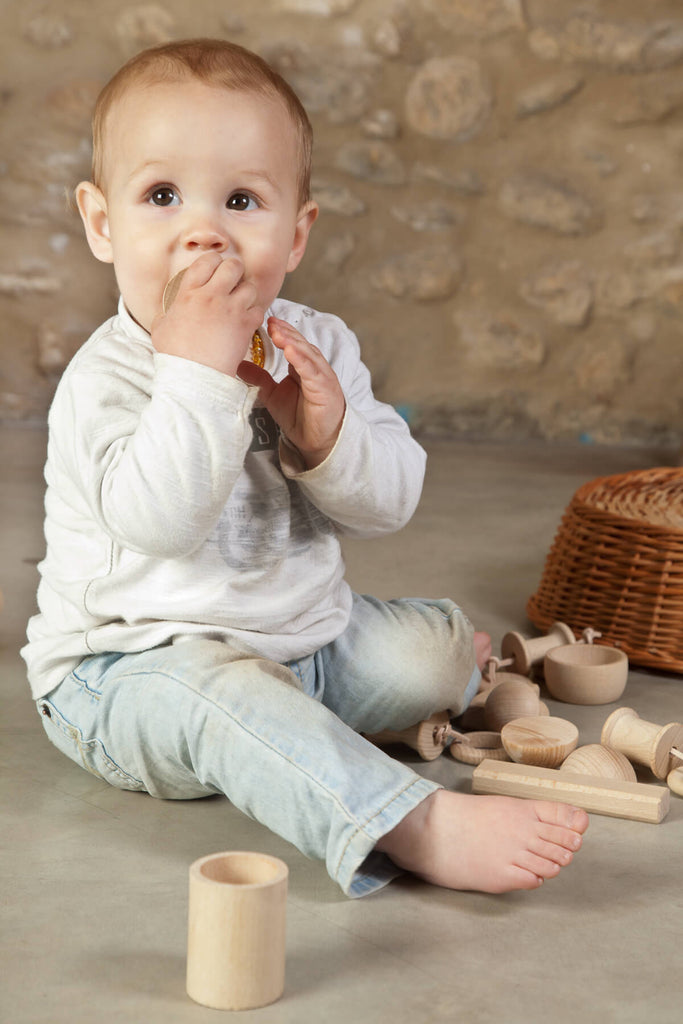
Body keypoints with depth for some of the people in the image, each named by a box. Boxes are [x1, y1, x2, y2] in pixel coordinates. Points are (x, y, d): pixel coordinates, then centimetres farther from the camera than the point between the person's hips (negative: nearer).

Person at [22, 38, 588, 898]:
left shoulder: (319, 346, -1)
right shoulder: (104, 380, -19)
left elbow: (389, 505, -4)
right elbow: (161, 521, -35)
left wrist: (328, 432, -24)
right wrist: (200, 367, -37)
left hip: (302, 637, 7)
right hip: (139, 664, -6)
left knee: (440, 645, 5)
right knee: (223, 693, -37)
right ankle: (420, 827, -45)